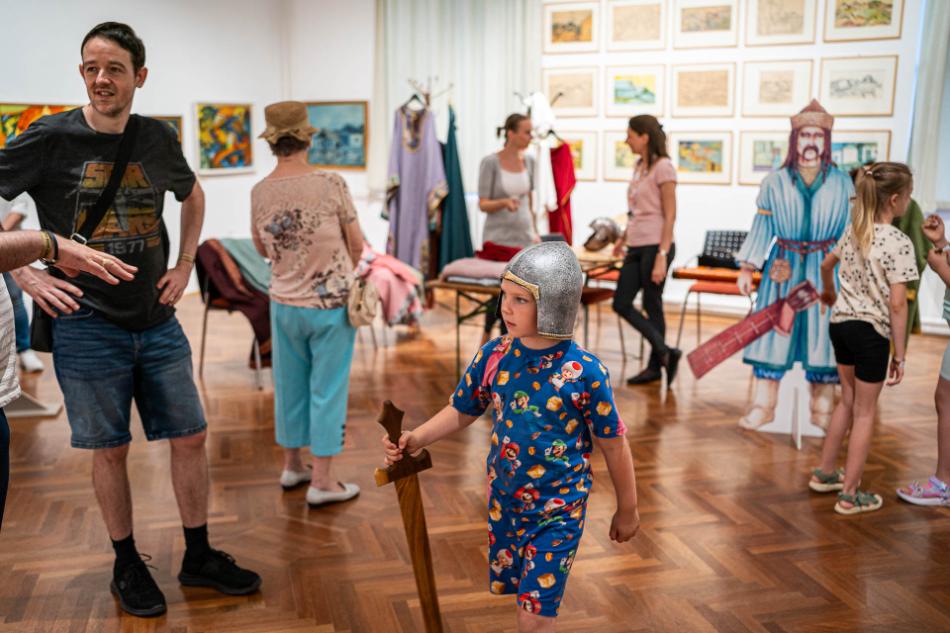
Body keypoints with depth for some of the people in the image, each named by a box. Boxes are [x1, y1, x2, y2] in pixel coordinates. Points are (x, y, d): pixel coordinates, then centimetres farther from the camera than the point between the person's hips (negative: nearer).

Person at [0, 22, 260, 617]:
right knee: (110, 450, 7)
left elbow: (193, 195, 23)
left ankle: (199, 557, 23)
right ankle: (128, 564, 26)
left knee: (190, 436, 7)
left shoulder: (158, 139, 4)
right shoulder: (50, 138, -7)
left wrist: (185, 266, 13)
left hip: (158, 322, 4)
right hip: (87, 326, -3)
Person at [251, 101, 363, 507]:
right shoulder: (331, 184, -15)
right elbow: (357, 245, -5)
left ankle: (291, 466, 32)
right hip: (330, 303, -4)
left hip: (284, 303, 4)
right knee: (327, 389, 5)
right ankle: (321, 482, 12)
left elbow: (262, 249, 10)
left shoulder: (260, 192, -4)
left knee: (290, 385, 17)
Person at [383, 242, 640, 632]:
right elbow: (461, 412, 5)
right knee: (517, 593, 21)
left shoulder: (584, 372, -20)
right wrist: (416, 439, -12)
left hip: (558, 512, -4)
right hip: (504, 501, 5)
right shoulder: (493, 356, -9)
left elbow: (613, 444, -9)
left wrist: (627, 509, 1)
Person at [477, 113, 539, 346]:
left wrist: (535, 231, 15)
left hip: (523, 238, 4)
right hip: (498, 238, -4)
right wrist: (504, 202, -27)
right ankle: (487, 332, 25)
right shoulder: (490, 162, -8)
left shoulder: (528, 161, 7)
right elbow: (483, 204, -9)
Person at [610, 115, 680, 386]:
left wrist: (661, 256, -18)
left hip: (655, 246, -8)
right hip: (636, 247, 8)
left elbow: (669, 216, -13)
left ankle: (656, 365, 12)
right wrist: (624, 237, 23)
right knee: (621, 304, 4)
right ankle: (665, 352, 11)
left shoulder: (663, 167, -10)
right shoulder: (639, 166, 13)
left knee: (652, 305, -1)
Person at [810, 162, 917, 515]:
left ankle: (824, 473, 32)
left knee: (848, 401, 23)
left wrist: (829, 293, 44)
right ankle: (850, 496, 14)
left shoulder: (853, 231, 4)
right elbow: (896, 304, -19)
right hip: (871, 331, -7)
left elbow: (826, 264, 23)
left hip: (841, 324, 7)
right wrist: (899, 355, -13)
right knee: (864, 412, 6)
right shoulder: (899, 242, -18)